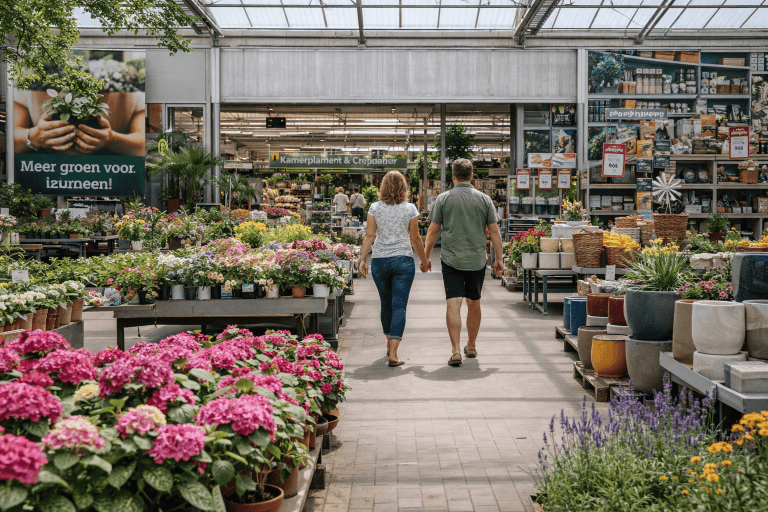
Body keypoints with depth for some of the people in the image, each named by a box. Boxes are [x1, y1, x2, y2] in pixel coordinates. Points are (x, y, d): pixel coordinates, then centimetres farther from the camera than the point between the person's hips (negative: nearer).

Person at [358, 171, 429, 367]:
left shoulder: (375, 208, 0)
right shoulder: (410, 209, -2)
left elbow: (369, 235, -3)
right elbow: (415, 239, 1)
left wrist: (362, 259, 1)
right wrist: (424, 261, 13)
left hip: (380, 261, 2)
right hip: (403, 260, -2)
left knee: (386, 304, 18)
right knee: (399, 306, -3)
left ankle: (390, 344, 35)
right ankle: (393, 353, -12)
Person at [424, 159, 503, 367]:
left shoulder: (443, 199, -2)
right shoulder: (484, 199, 2)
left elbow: (433, 231, 0)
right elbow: (494, 231, 2)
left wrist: (426, 257, 10)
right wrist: (498, 259, 11)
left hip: (451, 260, -2)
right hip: (477, 260, 2)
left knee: (453, 304, -5)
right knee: (474, 303, 16)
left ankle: (456, 351, -16)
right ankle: (471, 347, 29)